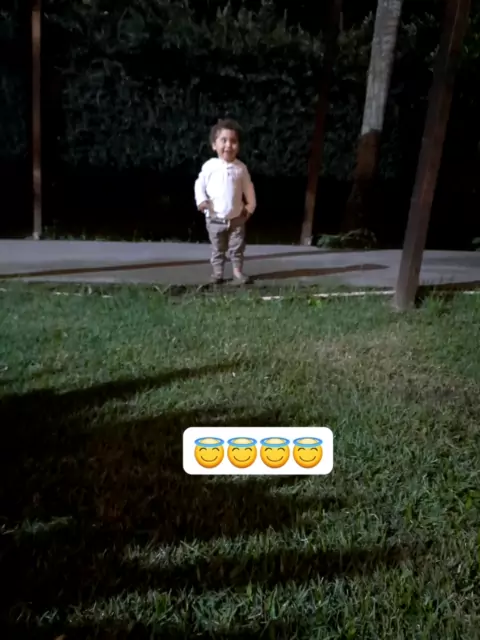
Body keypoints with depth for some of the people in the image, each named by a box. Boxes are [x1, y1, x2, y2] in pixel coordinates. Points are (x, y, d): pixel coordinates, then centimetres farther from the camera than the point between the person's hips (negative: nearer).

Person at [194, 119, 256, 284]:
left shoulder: (241, 167, -3)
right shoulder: (209, 166, -9)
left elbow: (248, 187, 6)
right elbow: (199, 184, -3)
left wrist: (250, 205, 6)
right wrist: (201, 200, -17)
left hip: (237, 217, 1)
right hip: (215, 218, -1)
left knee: (237, 248, 9)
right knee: (218, 249, 11)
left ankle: (238, 271, 23)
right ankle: (217, 272, 23)